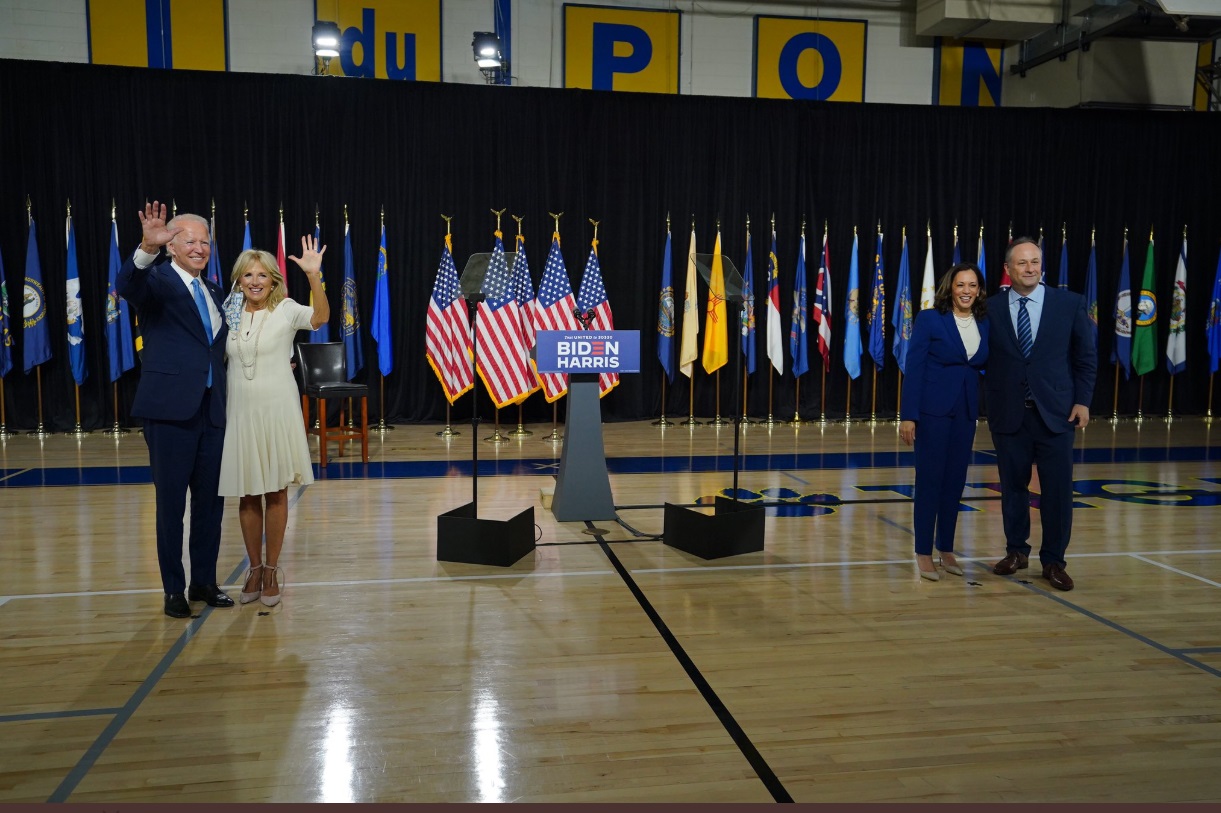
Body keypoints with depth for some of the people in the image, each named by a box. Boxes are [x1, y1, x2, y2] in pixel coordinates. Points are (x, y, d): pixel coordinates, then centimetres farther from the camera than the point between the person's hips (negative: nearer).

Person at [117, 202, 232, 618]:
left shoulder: (215, 292, 15)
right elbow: (125, 286, -29)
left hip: (212, 411, 6)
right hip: (170, 410, -6)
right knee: (171, 503, 4)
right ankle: (173, 589, 16)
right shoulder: (157, 281, -5)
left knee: (210, 501, 12)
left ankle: (204, 581, 25)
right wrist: (147, 248, -45)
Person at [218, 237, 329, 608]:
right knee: (247, 495, 8)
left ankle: (272, 569, 18)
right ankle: (255, 568, 21)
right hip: (240, 411, 3)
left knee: (275, 492, 6)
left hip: (277, 410, -3)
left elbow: (321, 317, -28)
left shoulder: (286, 310, -6)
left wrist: (314, 276, -40)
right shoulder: (230, 314, 5)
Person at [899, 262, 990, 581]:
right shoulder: (929, 319, -7)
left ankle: (946, 549, 20)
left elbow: (984, 367, 12)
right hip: (933, 409, -5)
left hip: (966, 411, 5)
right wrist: (908, 416, -14)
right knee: (929, 480, 0)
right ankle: (924, 553, 8)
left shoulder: (985, 324, 7)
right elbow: (914, 368, -9)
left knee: (955, 481, 10)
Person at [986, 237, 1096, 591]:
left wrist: (1082, 400, -1)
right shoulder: (991, 309, 1)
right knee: (1013, 485, 10)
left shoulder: (1070, 303, 1)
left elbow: (1086, 356, 6)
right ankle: (1016, 552, 26)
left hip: (1055, 412, 0)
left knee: (1057, 489, 2)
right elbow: (985, 360, 4)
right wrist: (989, 400, -3)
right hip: (1008, 413, 1)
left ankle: (1053, 561, 15)